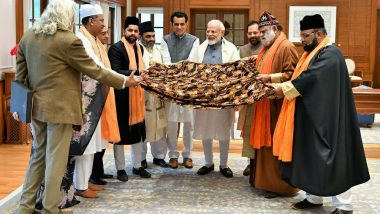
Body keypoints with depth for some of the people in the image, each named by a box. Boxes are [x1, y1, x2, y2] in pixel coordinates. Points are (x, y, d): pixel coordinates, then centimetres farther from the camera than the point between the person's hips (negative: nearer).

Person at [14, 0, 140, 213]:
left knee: (38, 155, 18)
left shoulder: (28, 36, 5)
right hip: (60, 108, -7)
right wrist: (124, 81, 1)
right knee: (55, 160, 3)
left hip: (36, 106, 7)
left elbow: (20, 74, 10)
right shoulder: (69, 40, -16)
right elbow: (94, 70, -10)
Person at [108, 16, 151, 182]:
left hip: (137, 95, 7)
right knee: (121, 131, 3)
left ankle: (137, 166, 24)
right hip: (121, 96, -7)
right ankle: (120, 168, 14)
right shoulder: (116, 48, -11)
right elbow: (115, 72, -21)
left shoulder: (139, 48, 13)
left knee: (137, 131, 12)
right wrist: (136, 73, -28)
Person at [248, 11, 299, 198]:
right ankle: (264, 179, 21)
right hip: (264, 104, 9)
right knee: (264, 142, 12)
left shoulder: (286, 47, -11)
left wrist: (270, 77, -22)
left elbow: (292, 74, -18)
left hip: (278, 104, -9)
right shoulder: (266, 48, 17)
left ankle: (279, 185, 5)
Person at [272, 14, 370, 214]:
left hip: (325, 118, -10)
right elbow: (300, 77, 16)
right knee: (311, 156, 12)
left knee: (330, 158, -4)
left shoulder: (330, 53, -16)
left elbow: (310, 77, -24)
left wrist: (285, 89, -15)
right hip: (311, 116, 10)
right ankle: (314, 197, 23)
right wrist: (277, 82, 2)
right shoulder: (312, 54, 16)